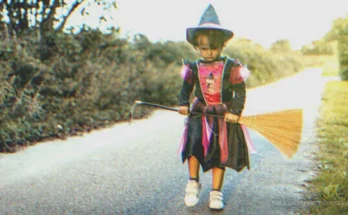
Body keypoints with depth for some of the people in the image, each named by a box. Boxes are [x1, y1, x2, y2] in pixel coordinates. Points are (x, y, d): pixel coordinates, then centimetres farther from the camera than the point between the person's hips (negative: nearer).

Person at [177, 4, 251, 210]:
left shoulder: (231, 66, -4)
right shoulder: (194, 68, 3)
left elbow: (240, 91, -3)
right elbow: (186, 88, 11)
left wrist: (235, 111, -14)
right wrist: (184, 104, -7)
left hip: (224, 116, -1)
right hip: (199, 114, 1)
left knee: (220, 153, 3)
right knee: (194, 143, -19)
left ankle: (216, 193, 15)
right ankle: (193, 183, 0)